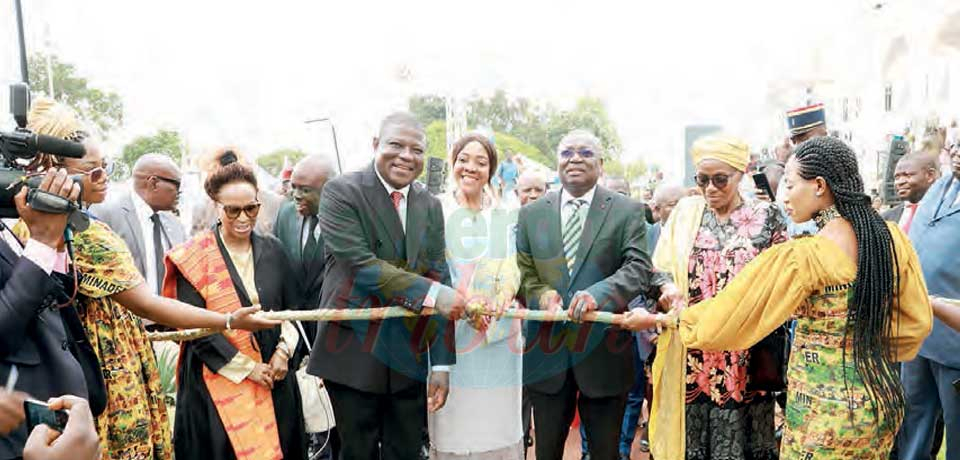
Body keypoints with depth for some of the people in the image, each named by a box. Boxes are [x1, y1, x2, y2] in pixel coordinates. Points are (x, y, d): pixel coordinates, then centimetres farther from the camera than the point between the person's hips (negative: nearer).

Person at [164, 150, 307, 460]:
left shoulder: (272, 250, 5)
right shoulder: (194, 258, -6)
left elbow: (292, 308, 9)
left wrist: (283, 350, -8)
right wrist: (248, 368, -13)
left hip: (274, 379, 3)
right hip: (218, 382, -3)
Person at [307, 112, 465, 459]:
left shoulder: (430, 205, 8)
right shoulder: (341, 192, -7)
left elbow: (439, 280, 5)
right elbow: (361, 265, -18)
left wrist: (441, 364, 2)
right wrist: (432, 293, -24)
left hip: (410, 355, 5)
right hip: (355, 352, -4)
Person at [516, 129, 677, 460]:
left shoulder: (627, 211, -2)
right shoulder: (531, 214, 6)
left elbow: (639, 267, -12)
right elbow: (524, 272, 7)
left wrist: (597, 293, -29)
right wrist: (542, 295, -15)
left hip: (604, 353, -2)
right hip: (547, 354, 2)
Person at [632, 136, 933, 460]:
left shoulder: (800, 257, -22)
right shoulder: (892, 238, -4)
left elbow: (723, 317, -16)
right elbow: (917, 322, 5)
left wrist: (655, 320, -5)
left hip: (822, 409, -6)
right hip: (883, 399, 7)